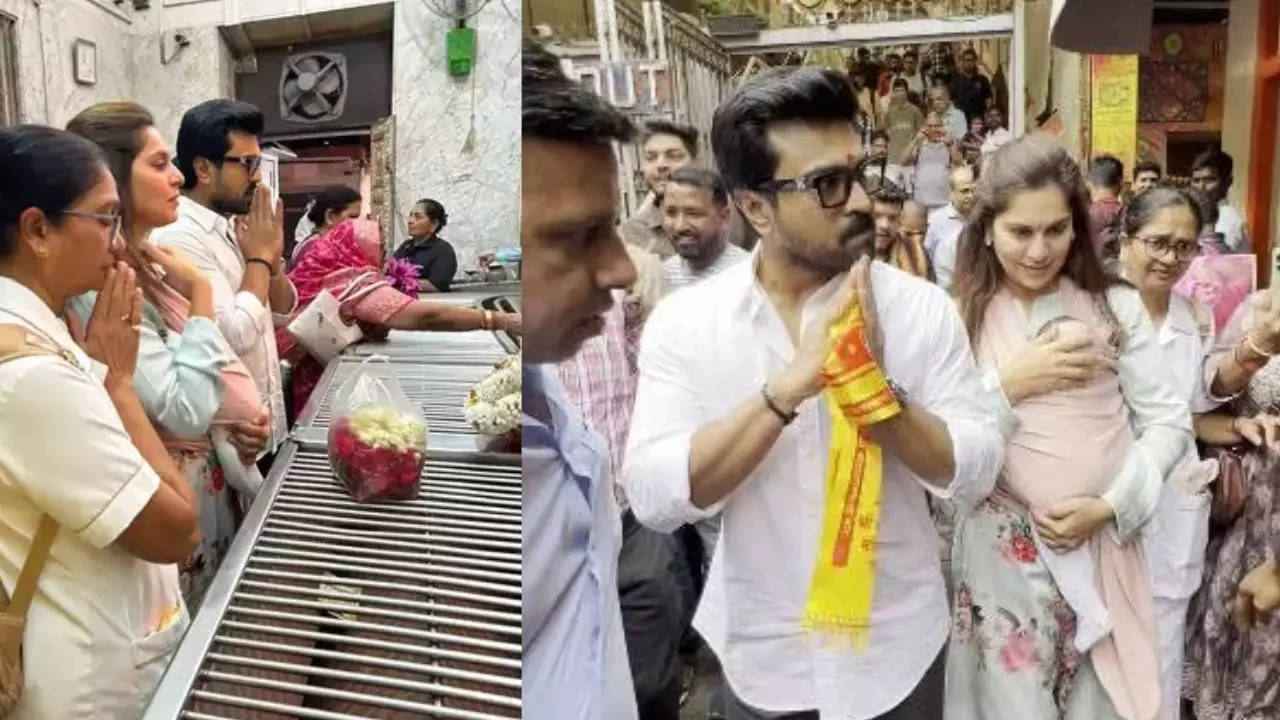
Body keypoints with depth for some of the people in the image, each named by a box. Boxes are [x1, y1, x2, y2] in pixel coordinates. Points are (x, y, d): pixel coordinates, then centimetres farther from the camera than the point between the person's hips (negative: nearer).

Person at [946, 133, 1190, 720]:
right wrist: (1009, 383, -18)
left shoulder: (1116, 306, 0)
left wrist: (1108, 506, -10)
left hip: (1104, 545, 2)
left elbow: (1169, 420, 1)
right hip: (1004, 550, -1)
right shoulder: (957, 319, -3)